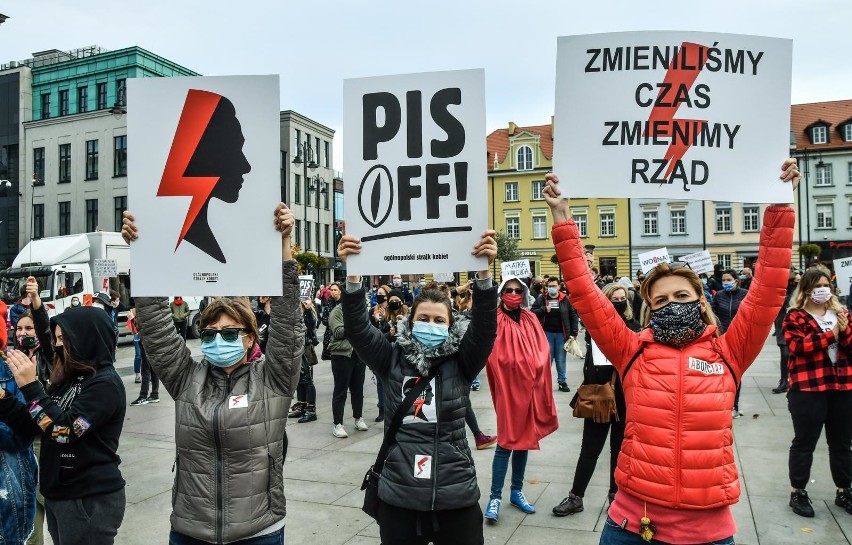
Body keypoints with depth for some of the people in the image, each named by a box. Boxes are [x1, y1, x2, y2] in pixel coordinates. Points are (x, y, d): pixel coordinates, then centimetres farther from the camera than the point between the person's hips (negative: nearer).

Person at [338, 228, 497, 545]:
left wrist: (484, 271, -30)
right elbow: (357, 327, -10)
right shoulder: (392, 359, 0)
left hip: (455, 498, -1)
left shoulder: (460, 363, -3)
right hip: (398, 497, 1)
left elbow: (484, 326, -16)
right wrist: (352, 272, -24)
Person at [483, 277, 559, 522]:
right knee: (506, 442, -4)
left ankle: (517, 492, 27)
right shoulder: (495, 321, -8)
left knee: (524, 438, 14)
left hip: (529, 387, 6)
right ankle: (495, 498, 6)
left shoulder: (531, 320, 8)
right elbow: (491, 355, -17)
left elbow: (543, 349, 4)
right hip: (507, 388, -6)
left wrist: (536, 373, -7)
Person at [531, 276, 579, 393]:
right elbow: (533, 313, -1)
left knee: (561, 359, 7)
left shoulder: (565, 299, 1)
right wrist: (544, 309, -18)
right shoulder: (541, 298, 1)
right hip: (547, 333, 0)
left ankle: (562, 382, 17)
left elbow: (573, 316, 3)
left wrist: (574, 333, -1)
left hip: (561, 334, 0)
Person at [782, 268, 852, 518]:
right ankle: (798, 492, 13)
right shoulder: (795, 316, -4)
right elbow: (797, 345, -20)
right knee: (805, 442, 3)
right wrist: (830, 334, -17)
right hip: (808, 388, -5)